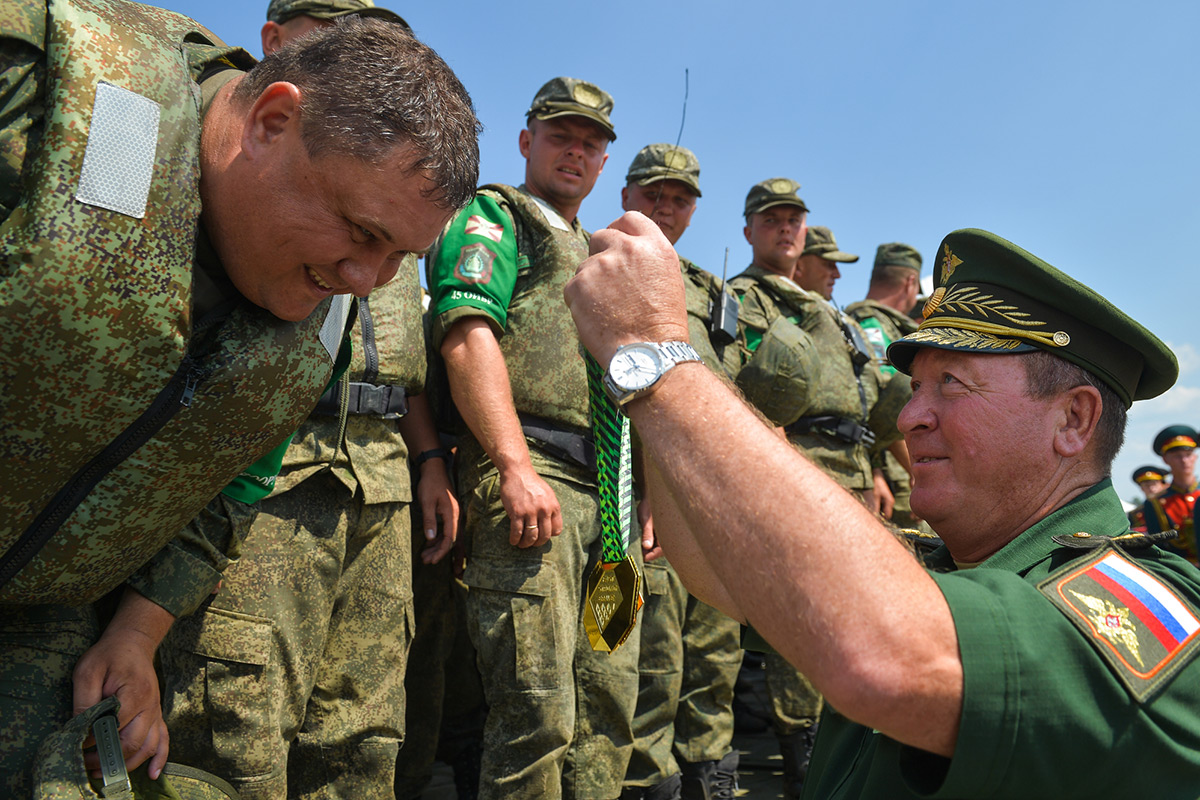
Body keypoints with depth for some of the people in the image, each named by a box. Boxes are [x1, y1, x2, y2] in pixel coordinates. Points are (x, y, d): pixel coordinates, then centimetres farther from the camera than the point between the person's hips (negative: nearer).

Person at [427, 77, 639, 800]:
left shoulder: (598, 254, 32)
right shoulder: (493, 217, 9)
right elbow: (469, 336, -10)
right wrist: (516, 468, -21)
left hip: (610, 489, 8)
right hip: (533, 470, -8)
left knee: (610, 706, 9)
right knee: (539, 712, -11)